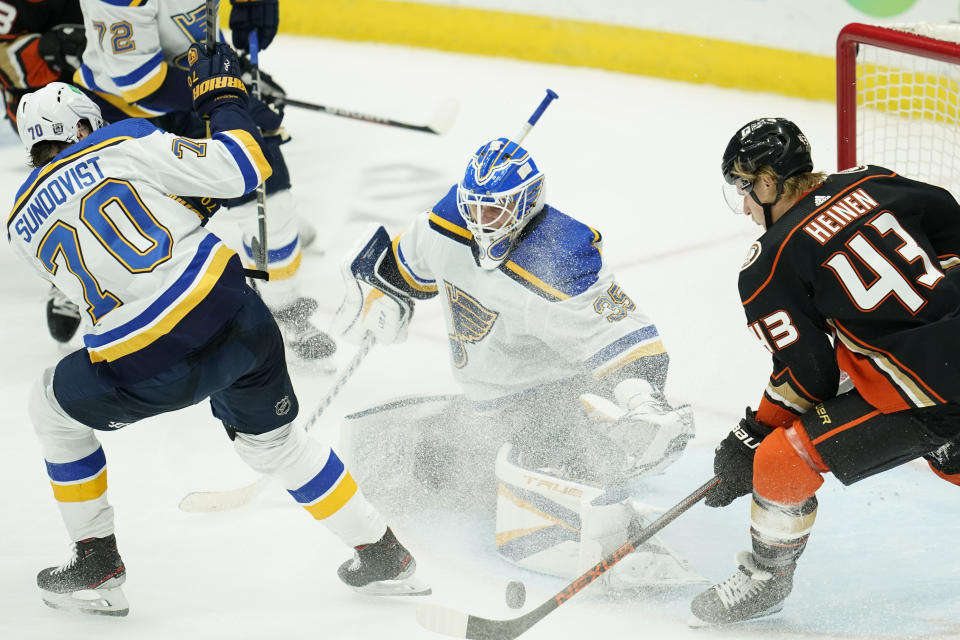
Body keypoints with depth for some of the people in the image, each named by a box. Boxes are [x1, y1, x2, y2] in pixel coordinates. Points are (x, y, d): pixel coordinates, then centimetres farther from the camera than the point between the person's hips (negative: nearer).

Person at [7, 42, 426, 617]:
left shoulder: (22, 225, 11)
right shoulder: (123, 142, 4)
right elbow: (238, 168, -2)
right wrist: (223, 94, 16)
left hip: (144, 371, -1)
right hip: (233, 313, 1)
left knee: (56, 410, 28)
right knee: (271, 436, 26)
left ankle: (98, 567, 29)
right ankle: (384, 556, 32)